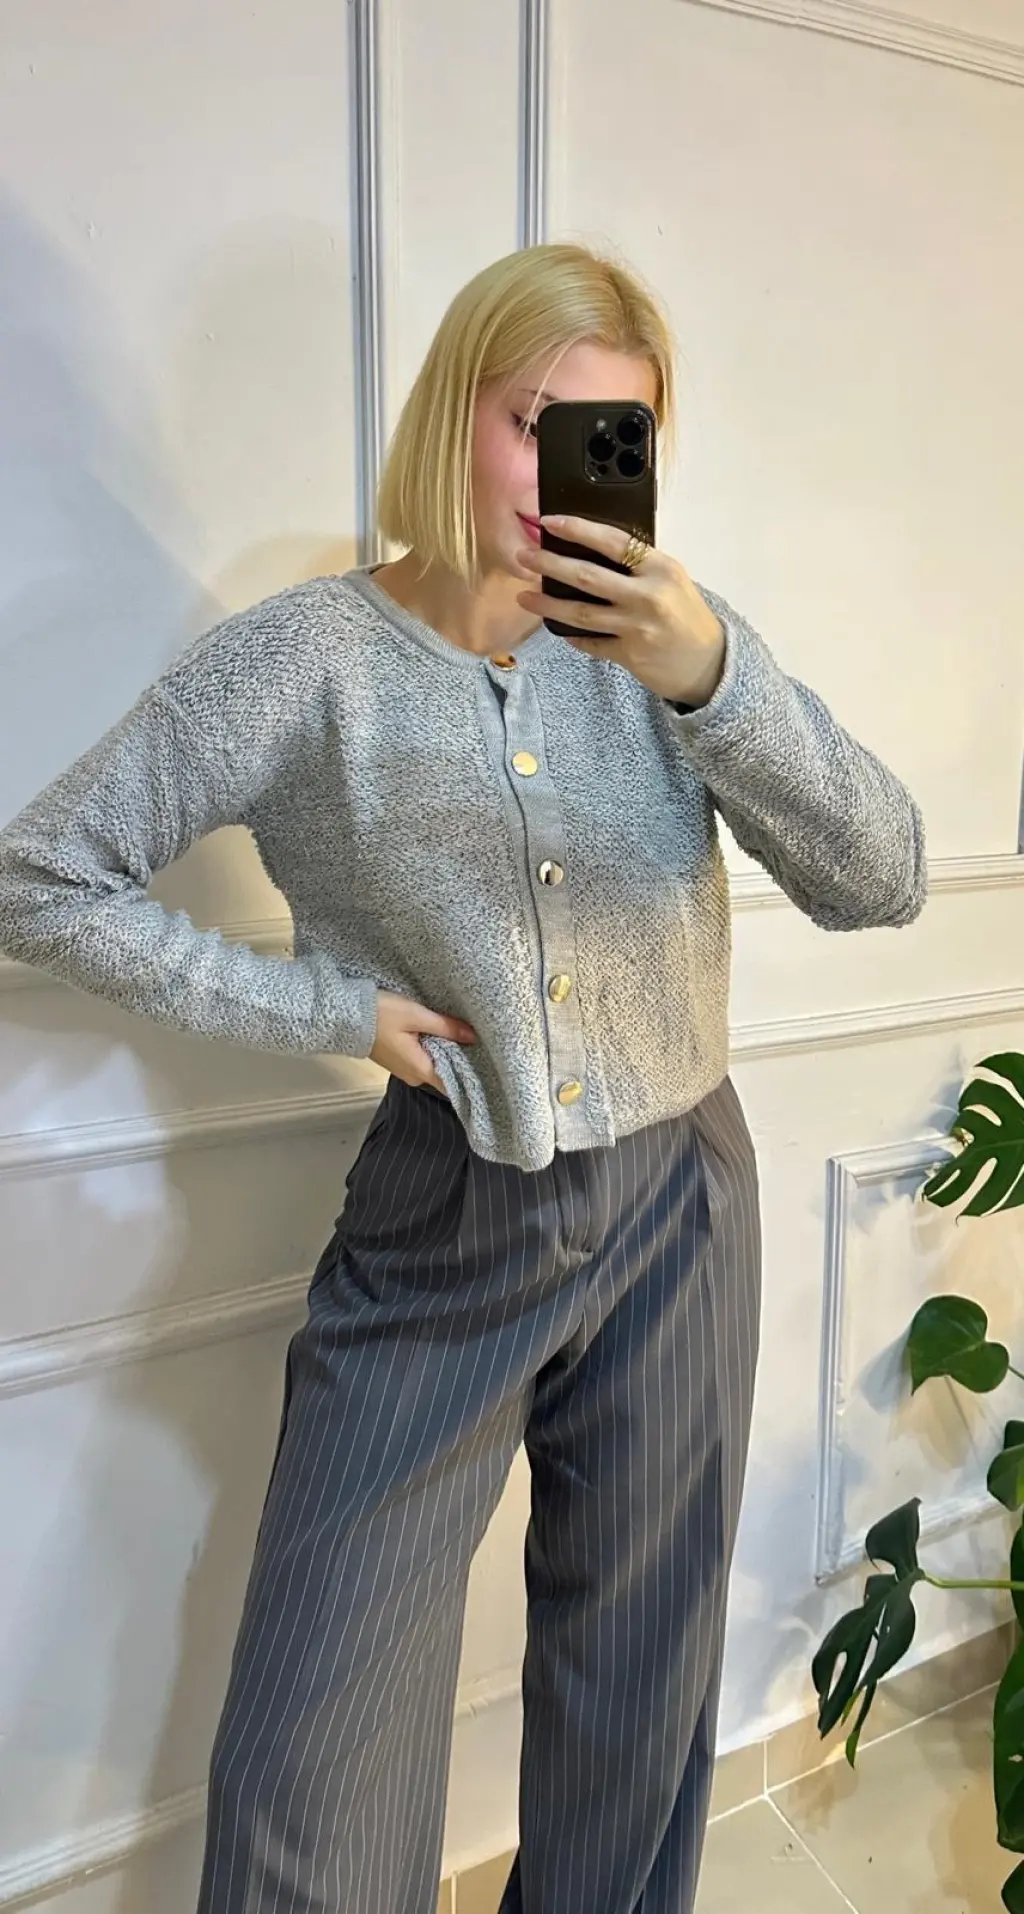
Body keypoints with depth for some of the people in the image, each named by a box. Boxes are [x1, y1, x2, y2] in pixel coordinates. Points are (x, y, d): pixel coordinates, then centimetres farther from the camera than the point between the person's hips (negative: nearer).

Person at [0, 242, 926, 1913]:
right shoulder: (307, 663, -11)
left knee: (639, 1683, 21)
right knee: (319, 1744, 6)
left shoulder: (665, 638, -4)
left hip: (678, 1209, 3)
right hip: (439, 1226, -2)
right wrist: (328, 1006, -11)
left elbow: (881, 882, -11)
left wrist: (712, 679, -27)